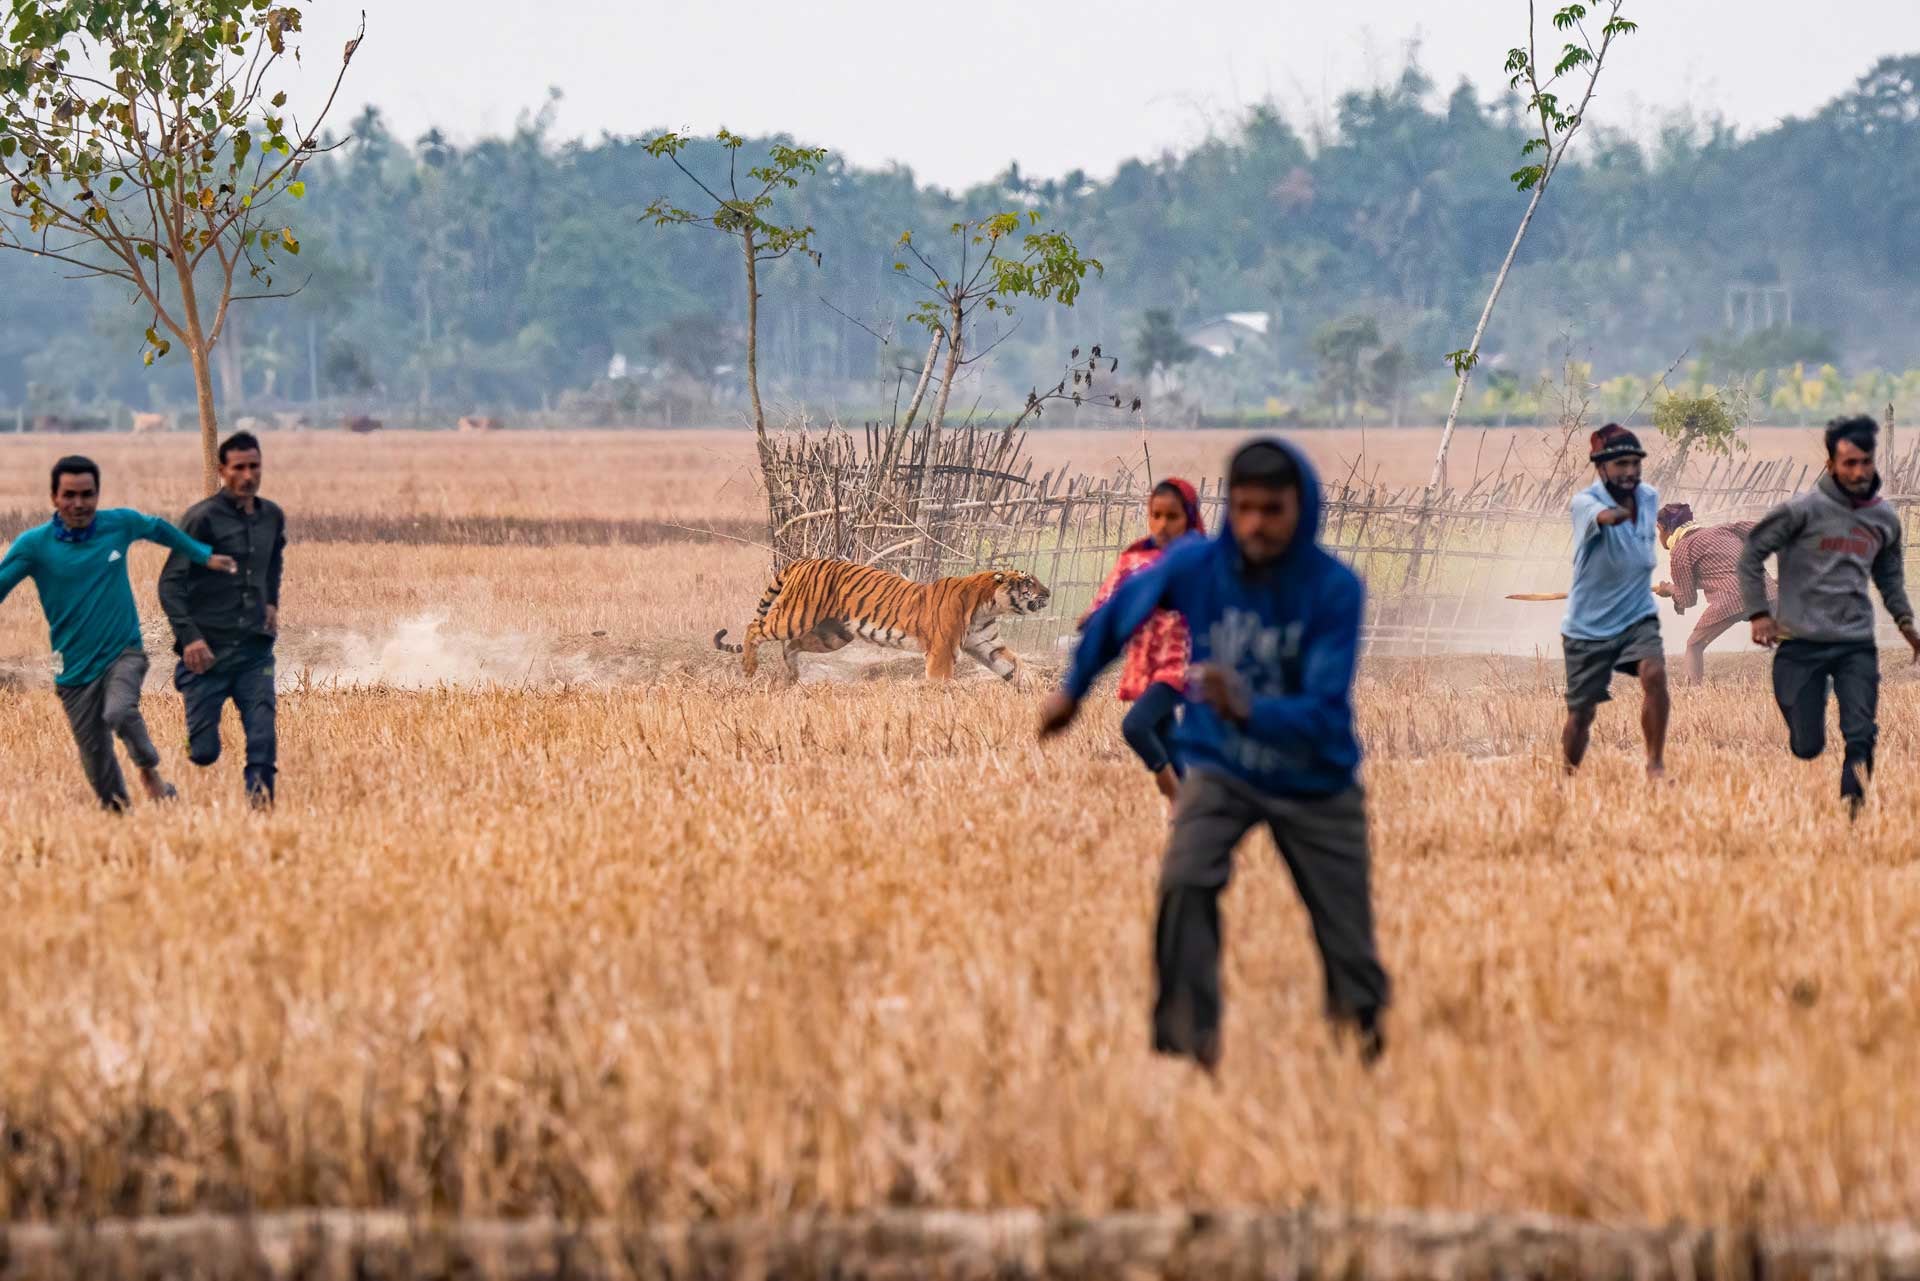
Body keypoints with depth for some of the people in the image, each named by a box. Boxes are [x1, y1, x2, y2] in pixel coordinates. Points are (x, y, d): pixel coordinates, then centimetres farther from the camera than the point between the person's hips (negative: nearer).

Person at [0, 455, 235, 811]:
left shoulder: (120, 524, -3)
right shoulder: (34, 545, -8)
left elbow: (159, 529, 18)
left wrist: (205, 556, 23)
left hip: (124, 652, -1)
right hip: (76, 670, 1)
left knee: (119, 712, -30)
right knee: (98, 766, 2)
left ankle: (150, 769, -2)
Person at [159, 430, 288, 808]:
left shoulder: (272, 517, 9)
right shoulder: (203, 517, -9)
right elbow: (170, 582, -11)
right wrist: (188, 636, -22)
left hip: (255, 650, 4)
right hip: (209, 652, -4)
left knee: (263, 742, -11)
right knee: (204, 753, -1)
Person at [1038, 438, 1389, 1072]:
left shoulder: (1334, 589, -24)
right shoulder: (1194, 565, -17)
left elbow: (1325, 716, -31)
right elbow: (1118, 612, 4)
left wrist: (1247, 709, -49)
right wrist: (1073, 688, 17)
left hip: (1315, 783, -1)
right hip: (1222, 768, 1)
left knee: (1349, 943, 3)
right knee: (1184, 883, -26)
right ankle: (1186, 1049, -20)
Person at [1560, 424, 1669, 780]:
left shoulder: (1649, 498, 2)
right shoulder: (1585, 501, -17)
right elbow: (1603, 517, -43)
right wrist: (1615, 514, -56)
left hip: (1638, 618, 3)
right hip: (1588, 627, -3)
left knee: (1654, 674, -24)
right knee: (1581, 714, 3)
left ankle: (1656, 764, -15)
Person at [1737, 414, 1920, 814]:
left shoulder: (1886, 519, 7)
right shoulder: (1803, 510, -7)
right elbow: (1752, 555, -2)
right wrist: (1759, 613, -8)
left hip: (1857, 646, 3)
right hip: (1801, 644, -3)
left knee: (1861, 736, -11)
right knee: (1806, 746, -1)